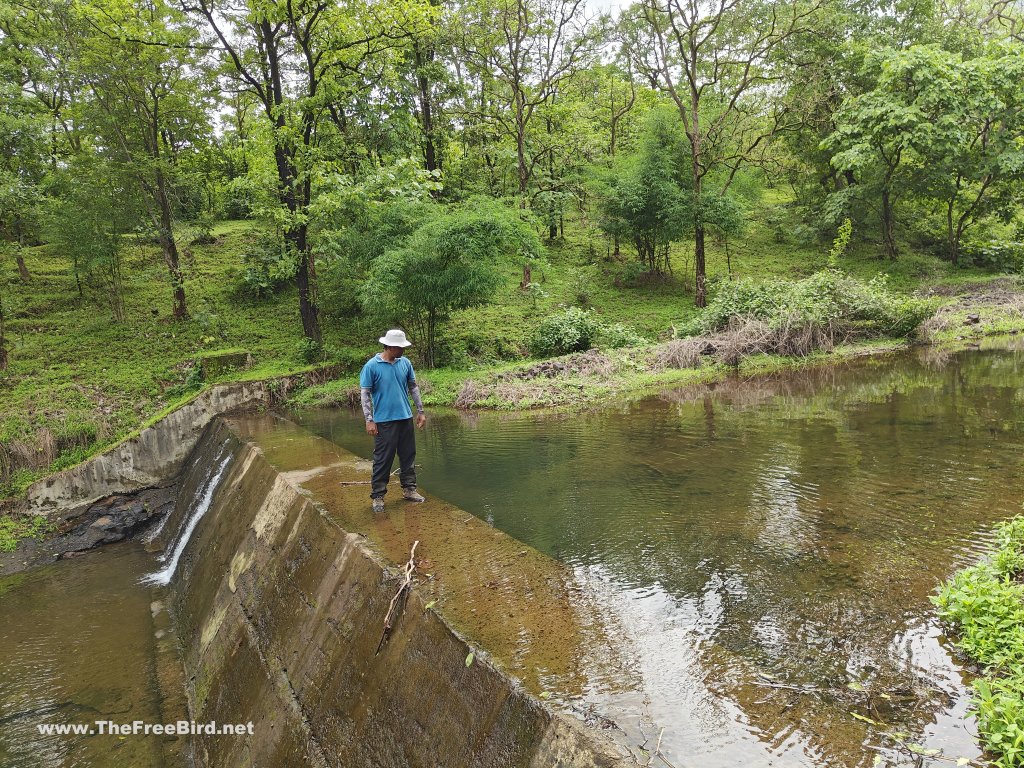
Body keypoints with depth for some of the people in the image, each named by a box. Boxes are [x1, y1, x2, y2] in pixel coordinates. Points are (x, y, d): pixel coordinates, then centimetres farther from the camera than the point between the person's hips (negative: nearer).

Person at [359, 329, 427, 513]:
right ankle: (377, 496, 7)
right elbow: (364, 394, -8)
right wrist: (369, 420, -13)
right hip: (384, 421, -5)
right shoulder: (372, 366, -10)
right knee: (383, 460, -1)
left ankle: (409, 488, 27)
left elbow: (413, 387, 14)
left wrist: (420, 411, 13)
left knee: (408, 456, 13)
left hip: (406, 418, 5)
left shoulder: (405, 363, 4)